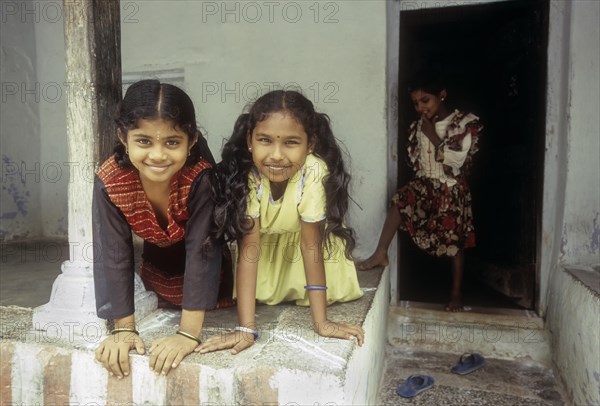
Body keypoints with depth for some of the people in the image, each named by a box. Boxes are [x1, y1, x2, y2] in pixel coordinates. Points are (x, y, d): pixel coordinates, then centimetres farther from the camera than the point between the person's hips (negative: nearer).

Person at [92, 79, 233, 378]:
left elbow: (202, 249, -38)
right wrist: (124, 329, -23)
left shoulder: (202, 177, -40)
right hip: (157, 262, 3)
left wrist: (188, 334, -38)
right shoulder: (108, 182, -31)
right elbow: (112, 255, -24)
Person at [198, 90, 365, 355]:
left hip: (301, 236, 0)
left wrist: (321, 322, -30)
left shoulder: (314, 172, -38)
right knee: (262, 291, -9)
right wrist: (246, 328, -38)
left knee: (332, 289, -10)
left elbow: (311, 244, -31)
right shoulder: (246, 174, -35)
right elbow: (249, 247, -34)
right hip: (265, 240, 1)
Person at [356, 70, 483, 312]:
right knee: (400, 200, -28)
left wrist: (432, 135, -16)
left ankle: (456, 294, 20)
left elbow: (455, 160, -19)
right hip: (425, 184, 3)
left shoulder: (466, 123, -10)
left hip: (453, 190, -3)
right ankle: (381, 254, -23)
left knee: (456, 242, 5)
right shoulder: (418, 126, 2)